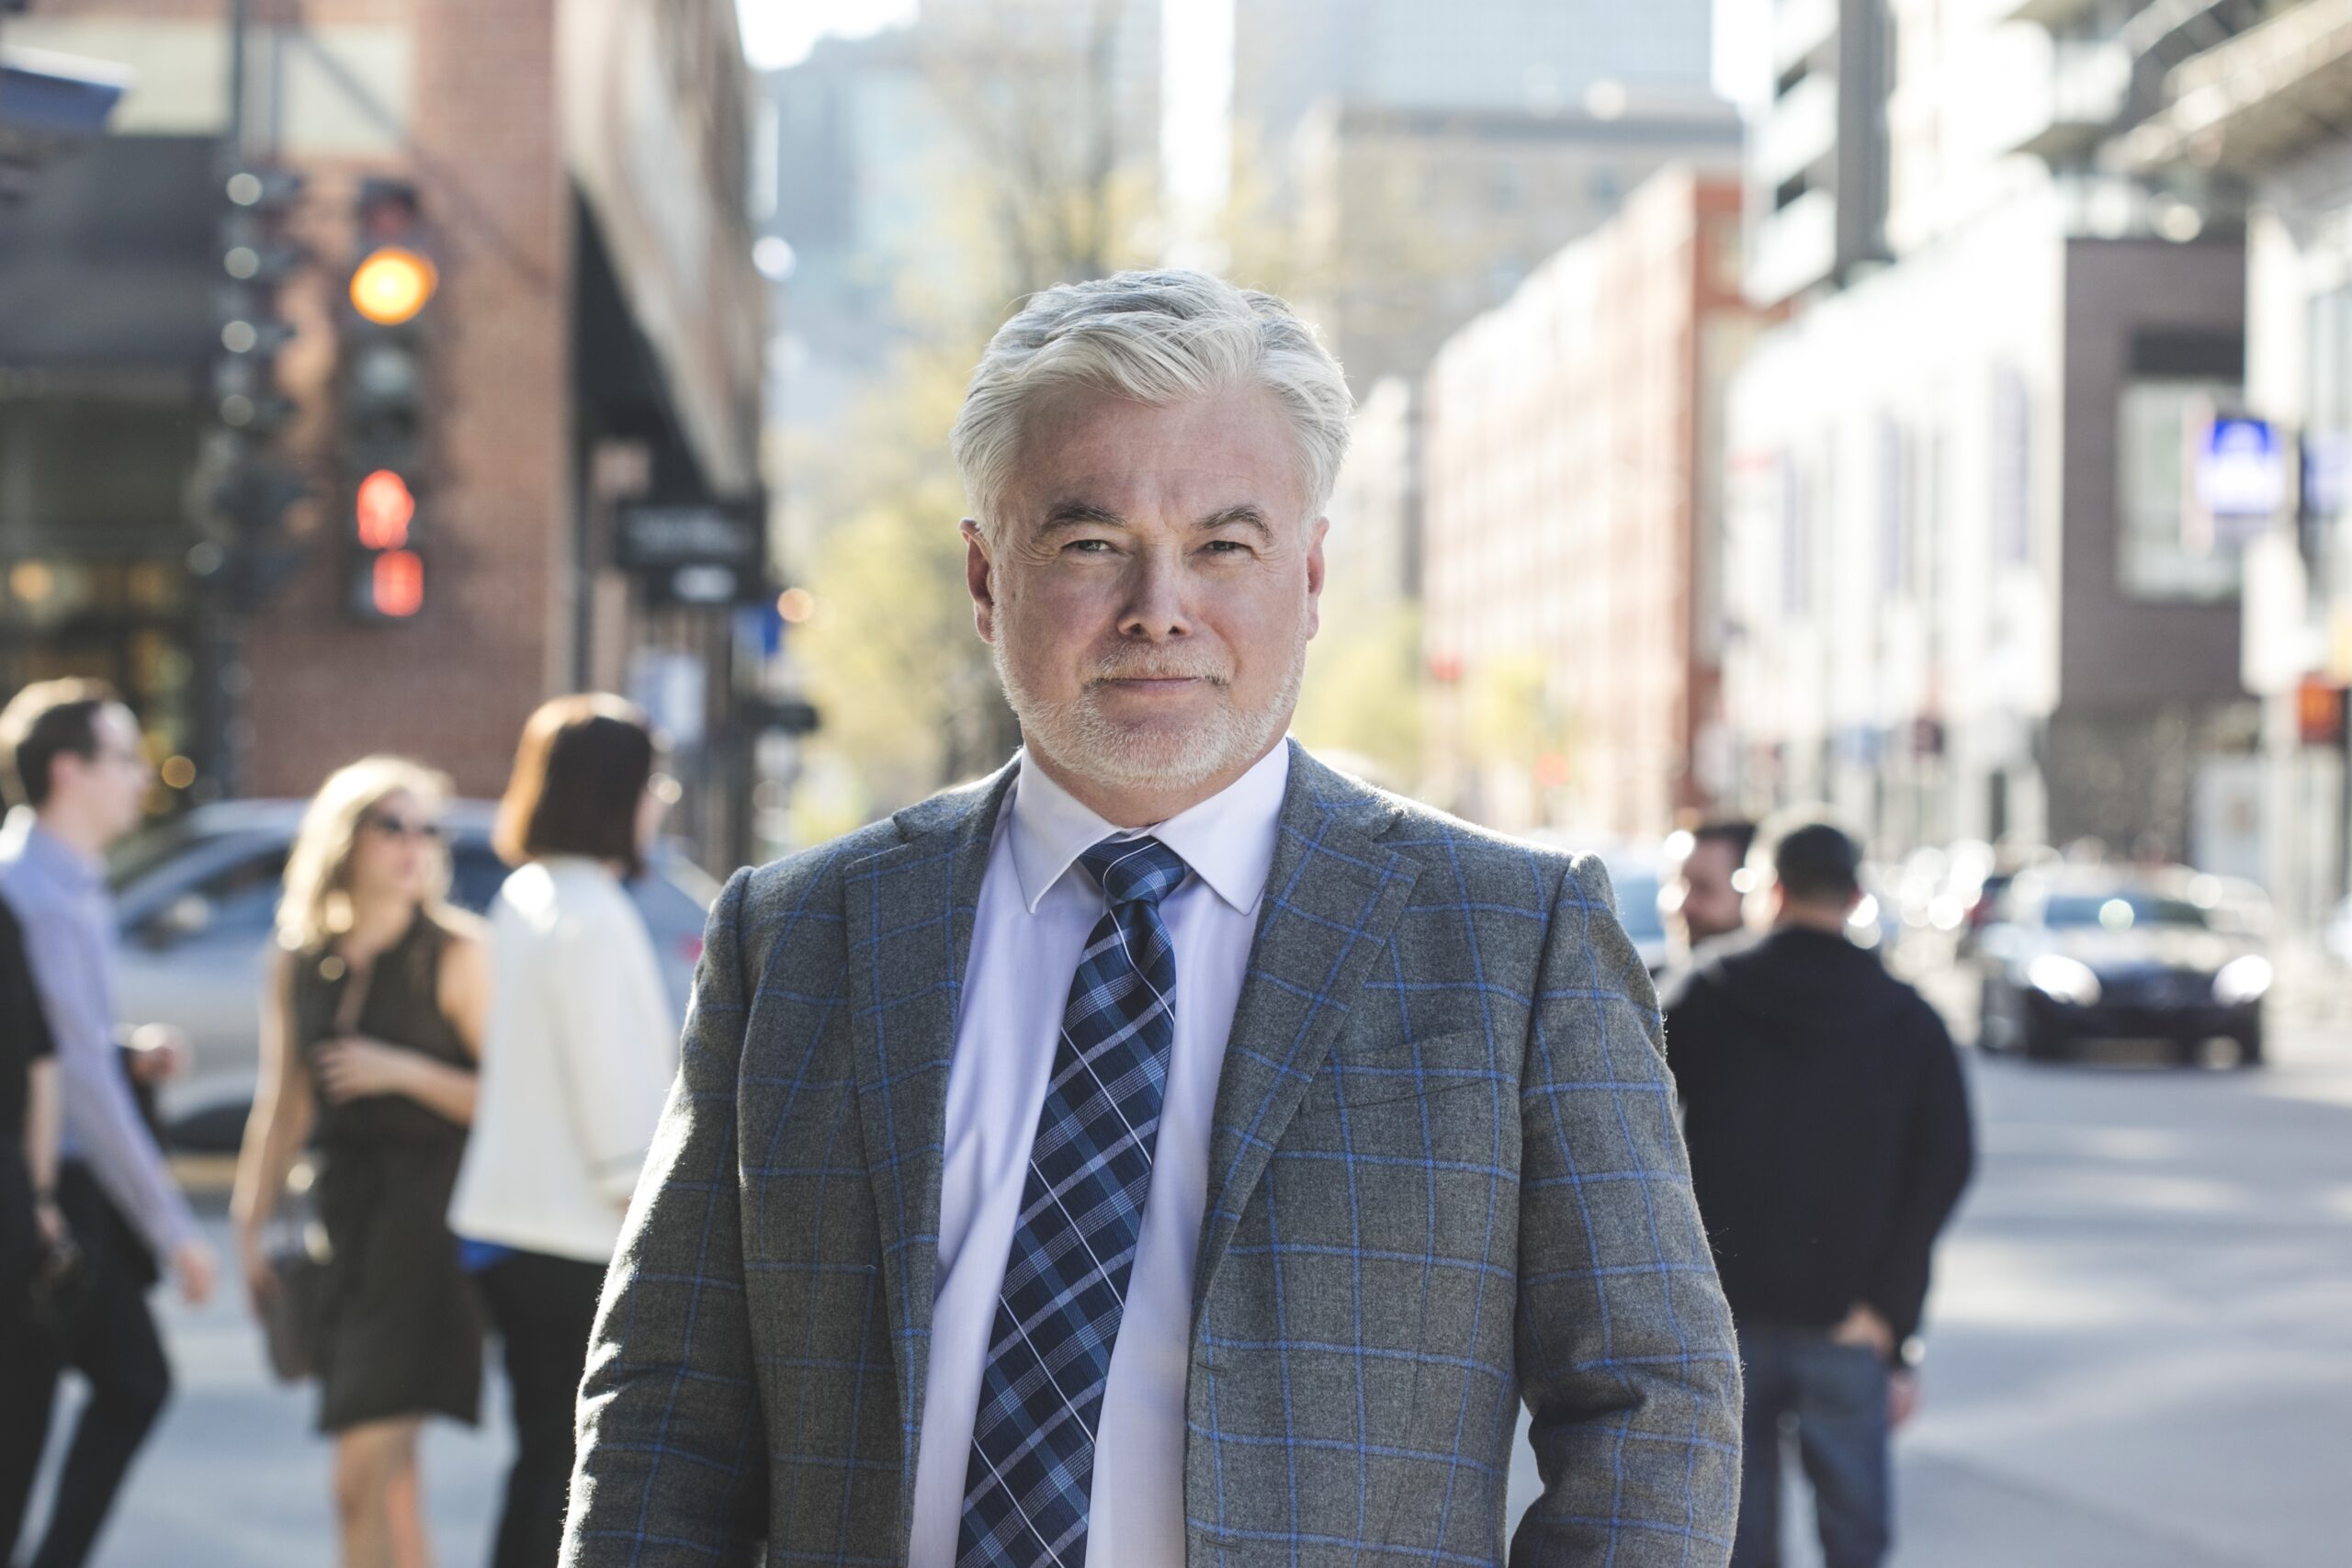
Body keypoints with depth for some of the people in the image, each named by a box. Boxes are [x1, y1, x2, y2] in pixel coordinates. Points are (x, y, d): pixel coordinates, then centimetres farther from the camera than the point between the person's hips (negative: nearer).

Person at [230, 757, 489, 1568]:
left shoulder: (455, 952, -6)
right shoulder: (296, 962, 8)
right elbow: (285, 1107, 16)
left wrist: (403, 1070, -18)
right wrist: (251, 1227, 15)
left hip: (428, 1217, -6)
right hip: (343, 1206, 6)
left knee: (367, 1471, -13)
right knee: (385, 1468, 14)